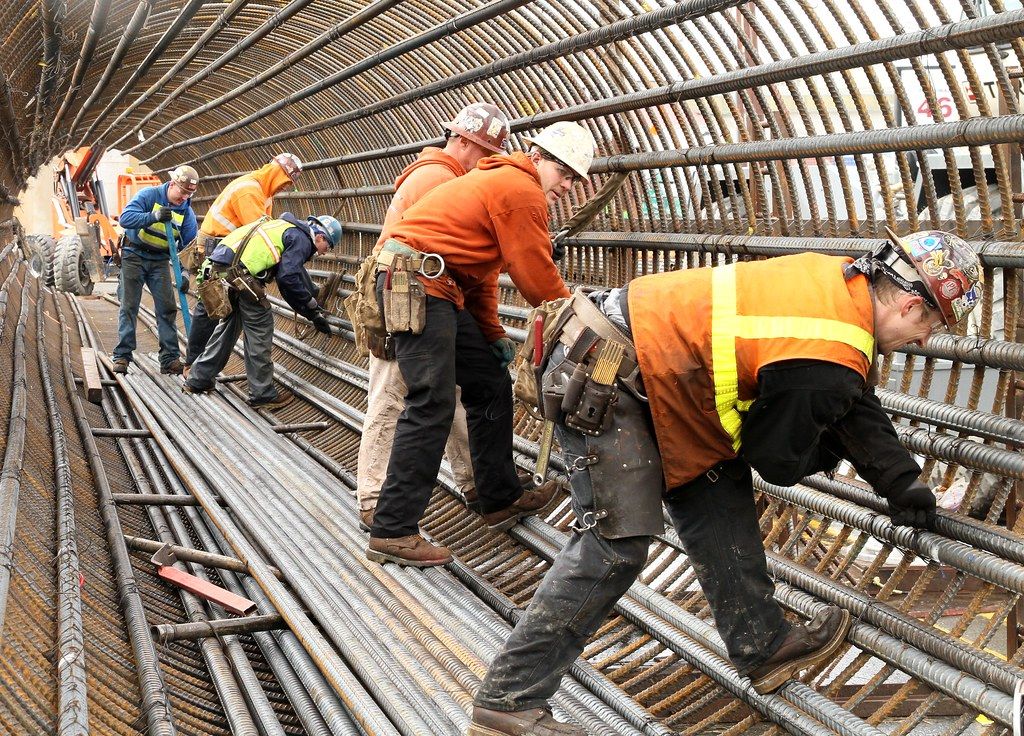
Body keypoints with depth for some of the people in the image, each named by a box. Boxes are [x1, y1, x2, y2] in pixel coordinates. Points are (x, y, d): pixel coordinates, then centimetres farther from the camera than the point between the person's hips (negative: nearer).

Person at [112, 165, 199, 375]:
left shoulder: (187, 212, -4)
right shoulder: (149, 195, -14)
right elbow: (125, 218, -26)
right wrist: (154, 217, -40)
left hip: (160, 261, 3)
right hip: (134, 255, -3)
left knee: (167, 308, -3)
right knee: (128, 307, -2)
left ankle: (170, 359, 2)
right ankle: (122, 356, 5)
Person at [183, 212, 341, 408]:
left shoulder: (288, 230, 28)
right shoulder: (301, 238, -1)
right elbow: (288, 279, -12)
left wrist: (314, 308, 32)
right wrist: (314, 312, -2)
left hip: (216, 267, 9)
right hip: (238, 273, -9)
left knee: (229, 325, 23)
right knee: (260, 329, 1)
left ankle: (198, 379, 29)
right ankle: (263, 395, 6)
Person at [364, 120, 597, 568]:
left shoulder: (499, 183, 23)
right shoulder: (522, 191, -10)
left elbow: (481, 270, 21)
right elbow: (538, 280, -11)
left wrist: (493, 334, 14)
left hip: (438, 287, 11)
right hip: (416, 280, -11)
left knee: (491, 385, 14)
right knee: (432, 405, -13)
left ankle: (501, 500, 23)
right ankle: (392, 532, -10)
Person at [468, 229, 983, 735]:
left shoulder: (840, 281, 6)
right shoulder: (829, 362, -21)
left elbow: (857, 404, 18)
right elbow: (777, 460, -5)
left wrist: (902, 481, 19)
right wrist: (830, 450, 15)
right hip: (600, 381, -10)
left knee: (717, 496, 13)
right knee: (618, 543, -7)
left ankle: (763, 646, 26)